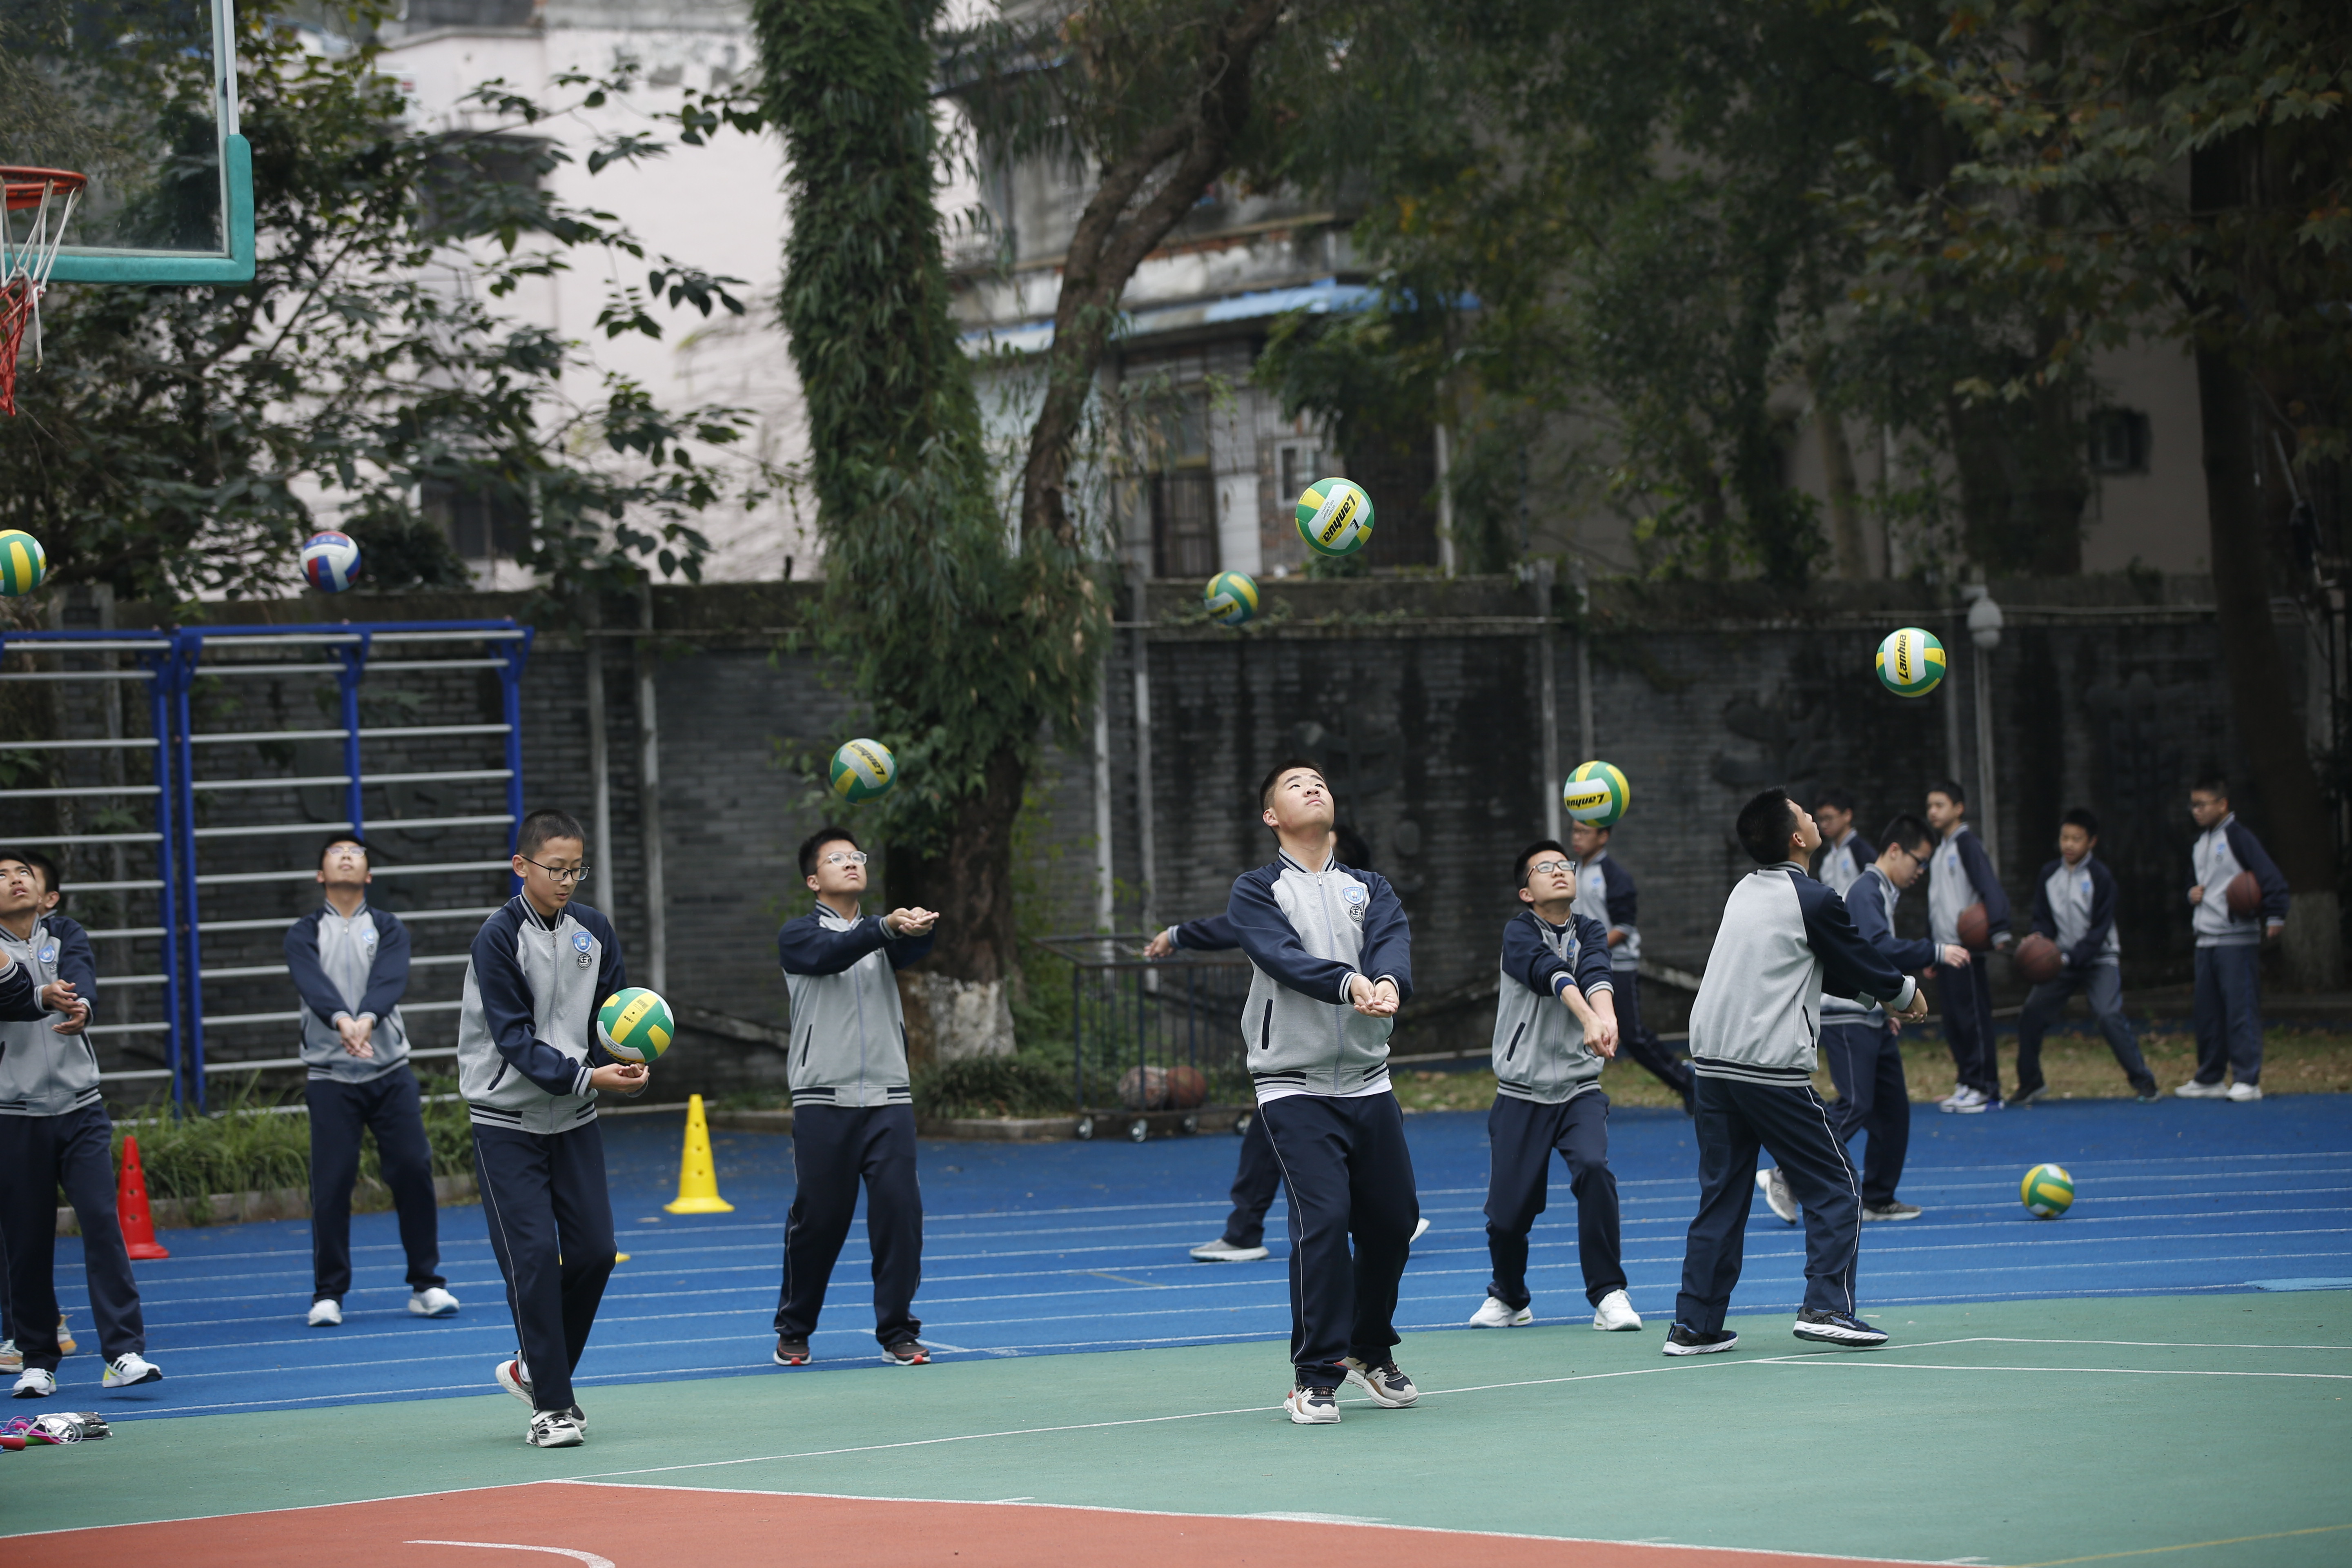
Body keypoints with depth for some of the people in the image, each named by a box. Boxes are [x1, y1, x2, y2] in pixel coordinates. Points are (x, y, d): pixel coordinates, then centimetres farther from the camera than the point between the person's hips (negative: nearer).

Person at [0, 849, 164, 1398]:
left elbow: (80, 978, -13)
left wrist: (79, 1008, -36)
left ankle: (123, 1353, -13)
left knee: (102, 1222, -11)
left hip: (79, 1110, 1)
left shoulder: (67, 935, 8)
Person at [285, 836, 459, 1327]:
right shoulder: (304, 934, 6)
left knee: (413, 1171, -4)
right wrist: (341, 1020, -36)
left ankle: (425, 1285, 7)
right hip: (331, 1076, -1)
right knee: (331, 1182, -5)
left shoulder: (389, 929, 8)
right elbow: (313, 984, -14)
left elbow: (390, 980, -12)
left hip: (390, 1071, 1)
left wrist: (368, 1018, -33)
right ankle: (328, 1294, 6)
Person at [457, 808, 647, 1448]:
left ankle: (535, 1368, 23)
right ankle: (551, 1404, -2)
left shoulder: (594, 931, 3)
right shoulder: (499, 938, -14)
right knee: (533, 1256, -9)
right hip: (508, 1121, -5)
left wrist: (621, 1064, -15)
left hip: (575, 1119, 5)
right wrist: (583, 1077, -30)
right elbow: (515, 1038, -19)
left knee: (594, 1250, 3)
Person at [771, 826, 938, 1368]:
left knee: (898, 1211, -6)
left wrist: (918, 928, -33)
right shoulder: (799, 934, 5)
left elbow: (909, 950, -8)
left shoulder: (883, 930, 15)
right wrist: (887, 928, -34)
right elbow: (830, 956, -18)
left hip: (888, 1098, 3)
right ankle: (794, 1330, 18)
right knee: (817, 1219, 1)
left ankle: (897, 1333, 2)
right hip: (824, 1099, -3)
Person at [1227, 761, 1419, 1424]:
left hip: (1368, 1082, 4)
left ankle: (1370, 1350, 31)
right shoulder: (1257, 892, 1)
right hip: (1295, 1088, -4)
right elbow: (1284, 956, -18)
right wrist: (1348, 983, -37)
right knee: (1323, 1220, -16)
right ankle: (1315, 1377, -6)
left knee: (1393, 1219, 7)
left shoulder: (1370, 890, 12)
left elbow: (1392, 943, -9)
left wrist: (1390, 983, -34)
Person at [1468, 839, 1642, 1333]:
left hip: (1579, 1090, 2)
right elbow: (1552, 975, -25)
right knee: (1508, 1212, -1)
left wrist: (1608, 1017, -39)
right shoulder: (1519, 934, -5)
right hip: (1521, 1093, -1)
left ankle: (1608, 1296, -14)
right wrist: (1589, 1019, -43)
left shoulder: (1590, 934, 5)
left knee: (1594, 1169, -25)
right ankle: (1509, 1299, 29)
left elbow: (1596, 975, -17)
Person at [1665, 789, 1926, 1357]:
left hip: (1713, 1064, 7)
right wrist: (1907, 993, 22)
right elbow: (1862, 963, 2)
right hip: (1772, 1070, -7)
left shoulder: (1746, 892, 14)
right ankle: (1826, 1308, -4)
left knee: (1721, 1195, 12)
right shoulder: (1813, 902, -11)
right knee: (1834, 1186, 5)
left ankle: (1694, 1326, 9)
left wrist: (1877, 995, 33)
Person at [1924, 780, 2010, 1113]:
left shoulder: (1968, 845, -7)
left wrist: (1999, 932, -31)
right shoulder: (1938, 850, 20)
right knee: (1953, 1022, 8)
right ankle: (1967, 1085, 13)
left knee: (1973, 1017, -8)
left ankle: (1987, 1091, -6)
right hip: (1945, 949, 9)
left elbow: (1990, 888, -19)